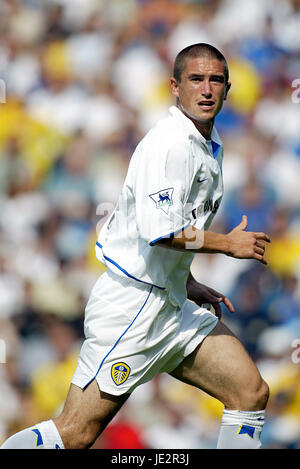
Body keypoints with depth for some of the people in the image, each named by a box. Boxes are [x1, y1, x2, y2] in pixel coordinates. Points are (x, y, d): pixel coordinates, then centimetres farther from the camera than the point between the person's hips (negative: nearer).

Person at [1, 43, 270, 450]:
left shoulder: (208, 146, 16)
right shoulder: (169, 142, -15)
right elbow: (158, 229, -25)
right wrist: (229, 244, -15)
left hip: (171, 305, 10)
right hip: (131, 305, -10)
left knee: (251, 392, 0)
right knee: (73, 436, -10)